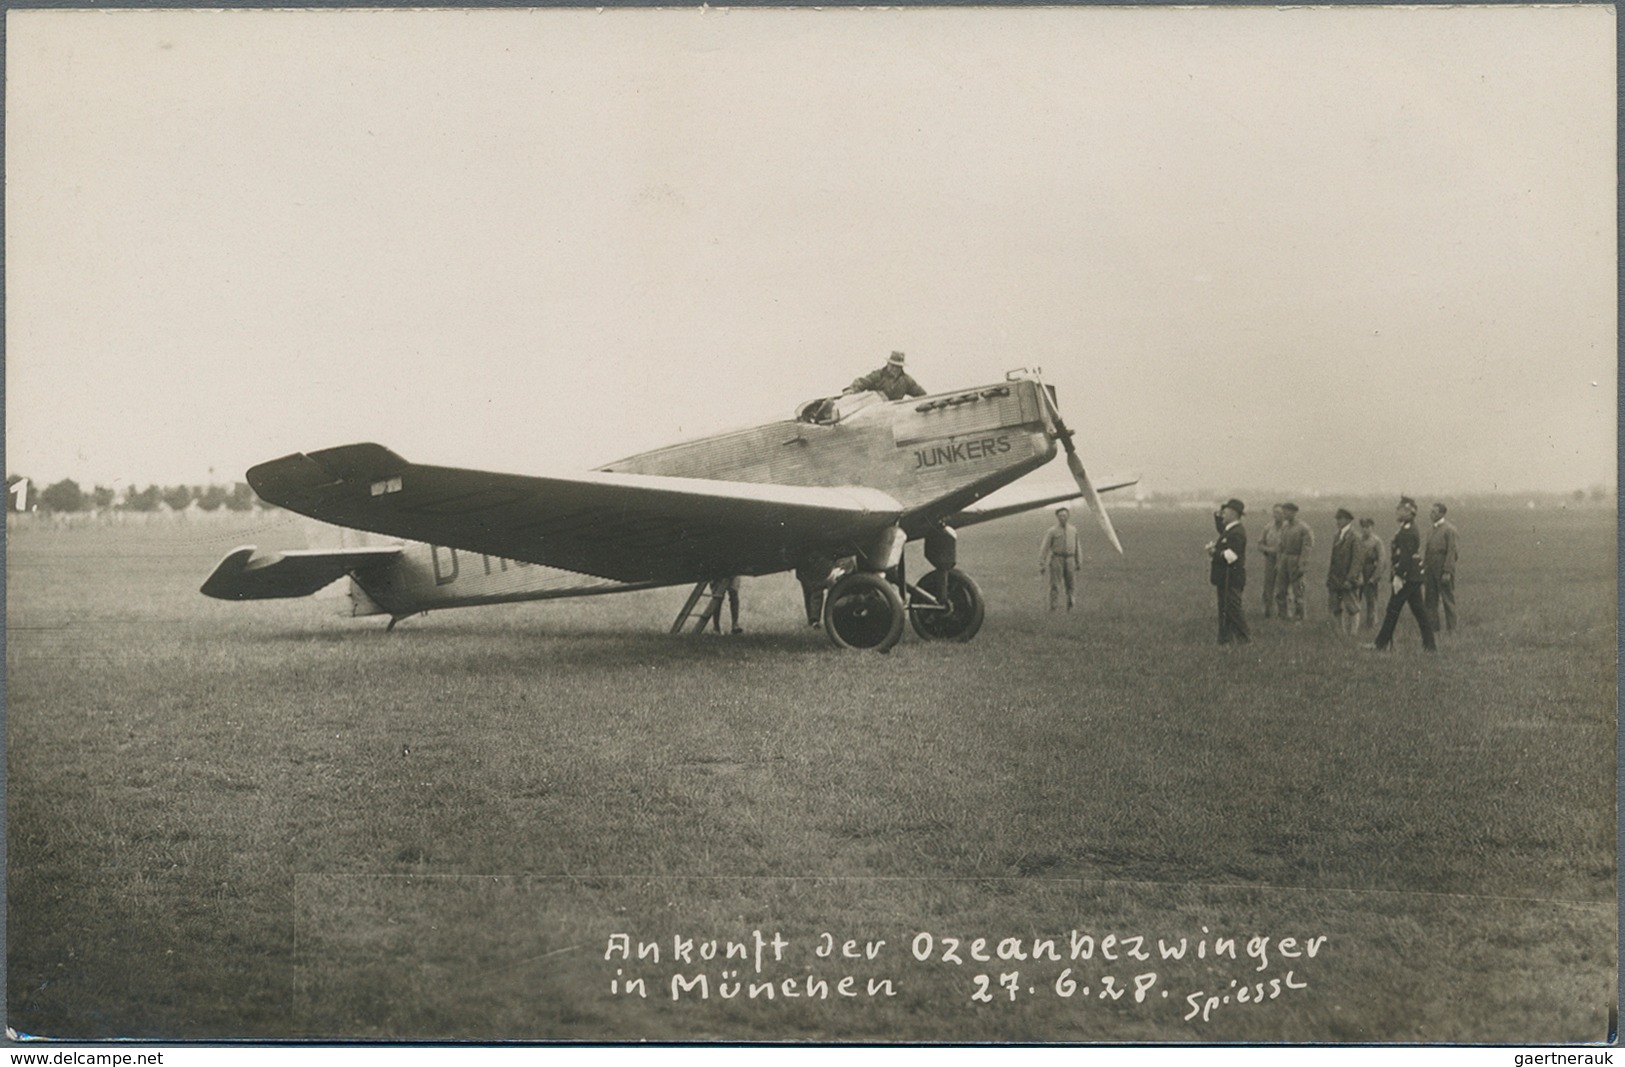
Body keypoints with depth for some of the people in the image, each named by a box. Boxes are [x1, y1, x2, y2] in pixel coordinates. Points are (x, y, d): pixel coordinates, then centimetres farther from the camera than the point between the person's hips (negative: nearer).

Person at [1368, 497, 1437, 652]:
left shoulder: (1407, 531, -16)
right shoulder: (1411, 529, 16)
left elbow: (1405, 556, -22)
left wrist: (1398, 576, -24)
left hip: (1408, 577, -10)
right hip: (1415, 576, 10)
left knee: (1393, 609, -4)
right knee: (1419, 611, 9)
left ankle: (1382, 644, 2)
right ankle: (1429, 644, 9)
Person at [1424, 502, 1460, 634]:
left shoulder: (1449, 529, -10)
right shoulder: (1431, 530, 13)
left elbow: (1451, 551, -14)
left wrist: (1447, 572, -18)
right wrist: (1424, 568, 10)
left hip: (1443, 570, -7)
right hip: (1431, 570, 7)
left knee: (1448, 600, 1)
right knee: (1430, 600, 8)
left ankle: (1451, 629, 7)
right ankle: (1432, 627, 15)